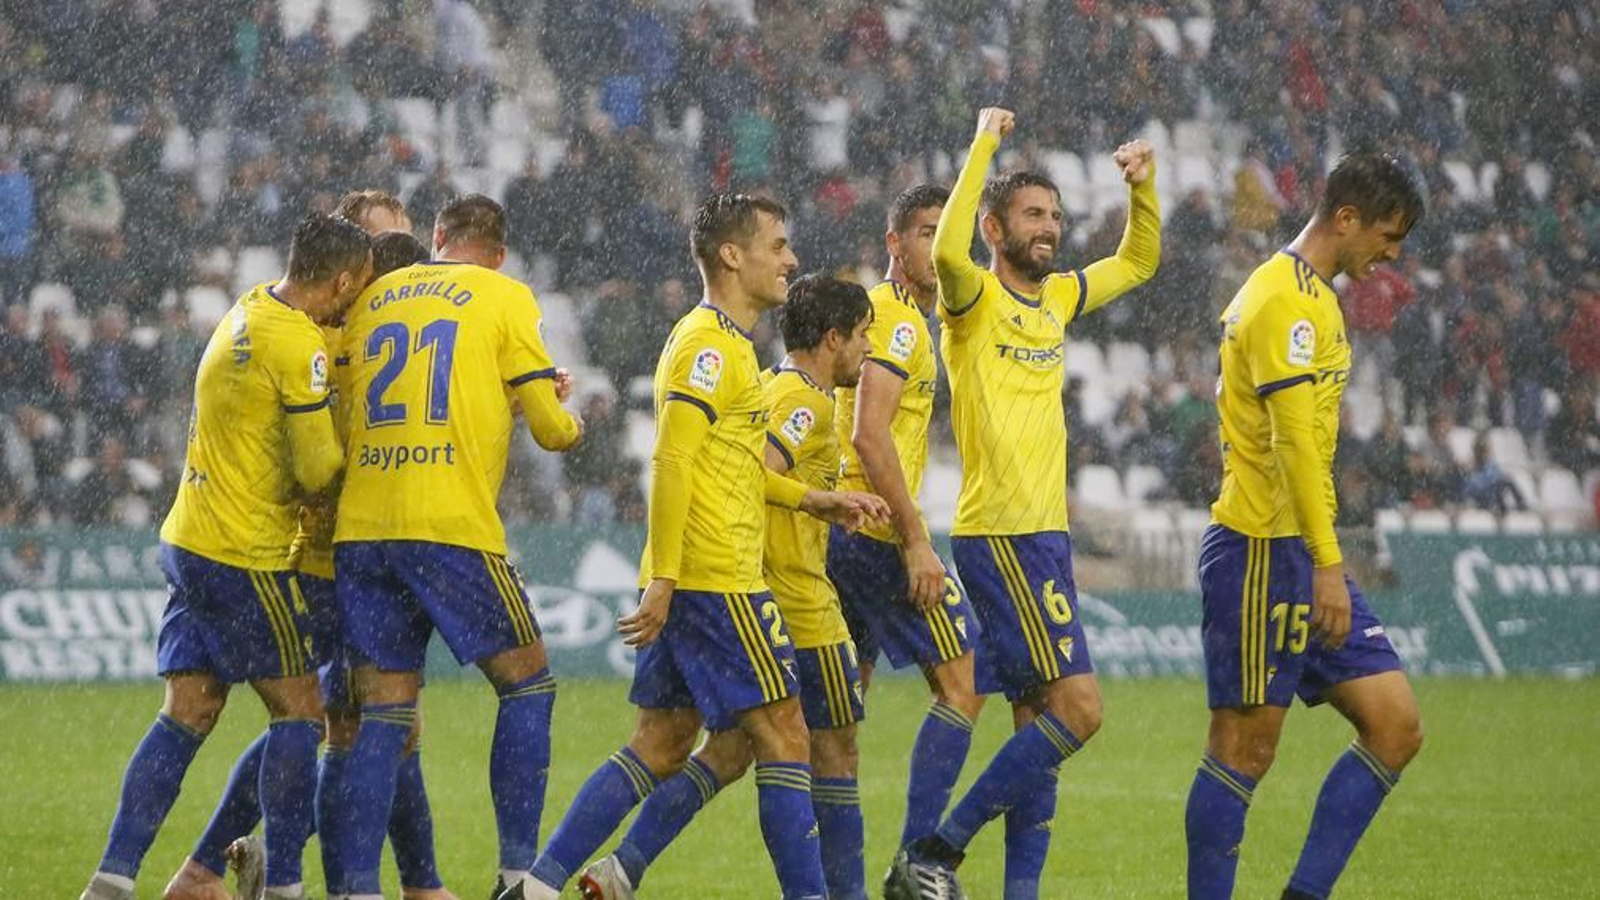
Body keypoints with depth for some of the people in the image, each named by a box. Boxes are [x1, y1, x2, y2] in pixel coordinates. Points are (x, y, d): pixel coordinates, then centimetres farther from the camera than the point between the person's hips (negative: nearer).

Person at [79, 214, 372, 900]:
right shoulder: (299, 347, -18)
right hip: (247, 557, -8)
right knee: (299, 712, 1)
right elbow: (318, 471, -16)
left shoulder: (249, 310, 9)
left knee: (187, 714, 6)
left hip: (187, 541, 8)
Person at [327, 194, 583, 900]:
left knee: (384, 715, 7)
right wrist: (570, 424, 28)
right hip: (451, 525, -4)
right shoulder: (504, 297, 5)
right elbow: (550, 426, 4)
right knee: (527, 683, 11)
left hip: (360, 529, 4)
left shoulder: (374, 298, 17)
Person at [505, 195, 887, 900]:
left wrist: (809, 499, 21)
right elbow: (672, 463, -19)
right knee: (783, 736, -5)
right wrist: (663, 580, -23)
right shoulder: (708, 344, -12)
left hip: (685, 584, 10)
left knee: (660, 746, 9)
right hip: (717, 579, -10)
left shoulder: (728, 344, 20)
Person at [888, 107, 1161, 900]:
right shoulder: (974, 298, -9)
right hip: (999, 533, -9)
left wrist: (1142, 187, 13)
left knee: (1038, 722, 8)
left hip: (1044, 536, 9)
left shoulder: (1057, 298, 14)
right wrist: (985, 145, -26)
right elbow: (948, 250, -32)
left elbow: (1138, 262, 30)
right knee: (1077, 707, -14)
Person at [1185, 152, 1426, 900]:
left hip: (1304, 556, 10)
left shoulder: (1304, 293, 18)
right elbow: (1293, 439, -20)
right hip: (1263, 552, -10)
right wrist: (1328, 564, -23)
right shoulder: (1288, 300, -14)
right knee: (1245, 747, -5)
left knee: (1395, 727, 3)